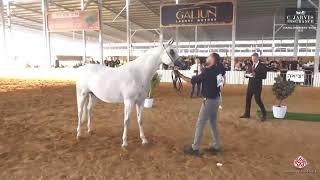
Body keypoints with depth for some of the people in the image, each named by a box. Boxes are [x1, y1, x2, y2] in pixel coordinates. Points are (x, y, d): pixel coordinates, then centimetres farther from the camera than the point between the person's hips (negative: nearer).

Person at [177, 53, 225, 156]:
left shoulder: (208, 71, -20)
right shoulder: (218, 70, 3)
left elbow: (193, 80, -15)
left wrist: (181, 76, -5)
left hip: (209, 100, -9)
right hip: (216, 98, 9)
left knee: (200, 124, -2)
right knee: (213, 123, 17)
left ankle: (195, 148, 5)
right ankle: (216, 147, 25)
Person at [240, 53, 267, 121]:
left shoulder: (262, 66, -7)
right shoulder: (251, 65, 13)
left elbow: (264, 76, -14)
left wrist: (255, 75, -24)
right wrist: (247, 75, -9)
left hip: (257, 86, -6)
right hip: (250, 85, 6)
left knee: (258, 100, -6)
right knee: (248, 99, 9)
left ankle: (264, 115, 9)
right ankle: (247, 114, 22)